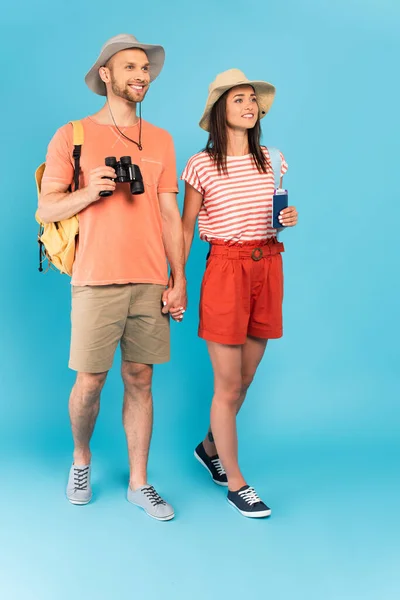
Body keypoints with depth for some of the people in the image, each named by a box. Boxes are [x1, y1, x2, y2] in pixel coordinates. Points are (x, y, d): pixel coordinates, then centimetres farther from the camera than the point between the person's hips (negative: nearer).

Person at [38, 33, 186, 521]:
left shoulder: (160, 140, 13)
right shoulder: (72, 136, 3)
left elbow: (169, 213, 10)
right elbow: (46, 209, 1)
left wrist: (179, 277, 3)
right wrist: (91, 191, -17)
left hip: (151, 282, 3)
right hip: (96, 280, -2)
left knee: (140, 380, 7)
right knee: (90, 381, 3)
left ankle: (138, 482, 20)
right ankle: (81, 459, 32)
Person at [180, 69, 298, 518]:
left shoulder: (273, 161, 8)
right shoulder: (202, 166, -4)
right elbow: (186, 228, -2)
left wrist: (288, 219, -3)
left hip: (268, 266, 5)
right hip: (225, 267, -5)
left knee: (245, 377, 13)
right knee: (228, 385, 0)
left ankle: (209, 448, 38)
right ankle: (235, 482, 16)